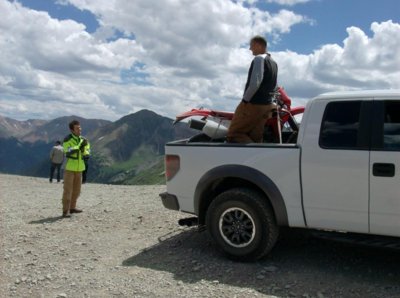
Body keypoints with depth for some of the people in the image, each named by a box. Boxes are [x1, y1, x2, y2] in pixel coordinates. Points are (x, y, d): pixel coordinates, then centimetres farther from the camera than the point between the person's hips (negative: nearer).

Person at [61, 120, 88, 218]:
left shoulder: (82, 139, 7)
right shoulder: (67, 140, -11)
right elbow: (68, 152, -24)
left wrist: (84, 147, -11)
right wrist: (79, 146, -30)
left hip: (79, 168, 6)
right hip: (69, 168, -6)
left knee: (76, 190, 13)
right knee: (68, 190, -5)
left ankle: (72, 207, 27)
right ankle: (65, 211, 0)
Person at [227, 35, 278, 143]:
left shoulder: (259, 59, -12)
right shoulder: (273, 63, 16)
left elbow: (255, 82, -23)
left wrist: (245, 99, -14)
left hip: (253, 105, -9)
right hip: (267, 105, 9)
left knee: (234, 134, -5)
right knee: (255, 138, 9)